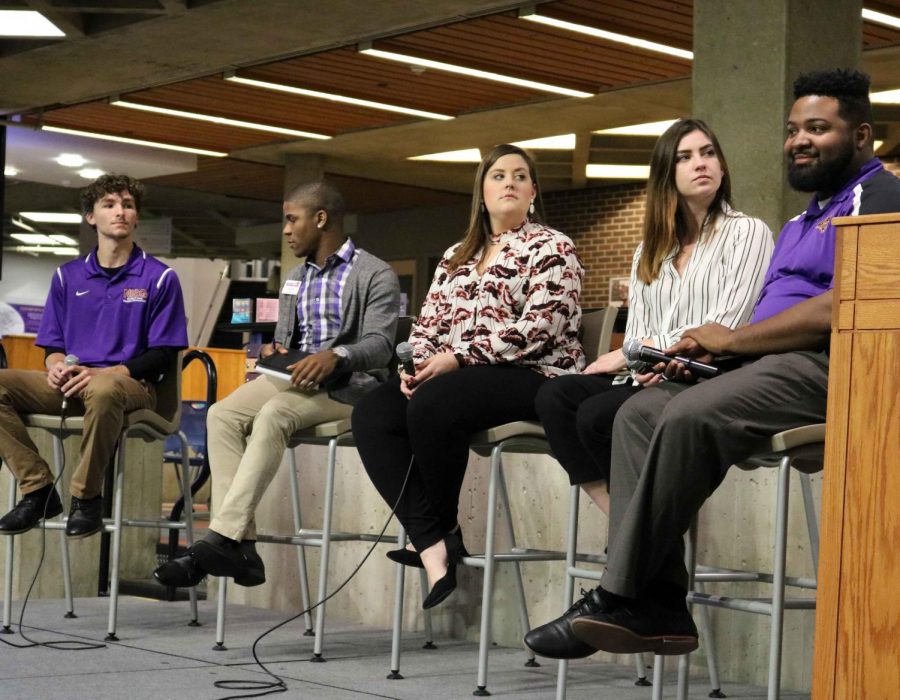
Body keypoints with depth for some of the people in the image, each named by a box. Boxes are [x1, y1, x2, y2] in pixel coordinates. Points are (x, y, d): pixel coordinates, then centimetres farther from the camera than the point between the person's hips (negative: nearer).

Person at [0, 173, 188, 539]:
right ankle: (38, 489, -16)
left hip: (130, 385, -4)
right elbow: (52, 345, 15)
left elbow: (162, 354, -3)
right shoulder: (67, 276, 14)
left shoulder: (159, 277, 3)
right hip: (70, 385, 5)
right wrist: (58, 365, -10)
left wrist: (105, 373, -17)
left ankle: (86, 496, -22)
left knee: (102, 390, -41)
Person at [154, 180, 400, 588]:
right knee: (222, 415, -21)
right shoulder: (296, 278, 23)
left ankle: (221, 537, -38)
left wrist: (335, 355, -34)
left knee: (272, 416, -34)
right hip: (293, 377, 7)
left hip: (347, 385, -7)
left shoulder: (375, 275, -2)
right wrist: (273, 351, -1)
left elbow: (379, 345, -14)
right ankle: (240, 547, -29)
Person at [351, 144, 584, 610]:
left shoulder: (551, 248, 1)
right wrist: (417, 363, -4)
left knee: (431, 405, -34)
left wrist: (458, 357, -18)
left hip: (533, 376, -7)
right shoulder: (455, 257, 22)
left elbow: (540, 326, -12)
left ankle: (442, 530, -12)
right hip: (462, 377, 7)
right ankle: (434, 547, -31)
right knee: (371, 414, -20)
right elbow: (428, 323, 20)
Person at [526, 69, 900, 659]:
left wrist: (730, 339, -7)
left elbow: (840, 309, -17)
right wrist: (705, 354, 3)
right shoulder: (802, 222, 29)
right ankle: (659, 606, -19)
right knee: (640, 412, -7)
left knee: (689, 416, -30)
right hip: (770, 367, 10)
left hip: (826, 368, -10)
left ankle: (622, 597, -23)